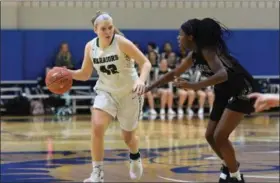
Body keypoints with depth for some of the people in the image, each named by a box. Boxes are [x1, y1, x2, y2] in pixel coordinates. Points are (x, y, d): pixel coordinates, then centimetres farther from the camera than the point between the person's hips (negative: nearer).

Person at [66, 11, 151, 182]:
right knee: (97, 127, -23)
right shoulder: (90, 47, -8)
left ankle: (135, 157, 50)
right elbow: (85, 74, 3)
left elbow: (145, 62, -22)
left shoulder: (122, 43, -21)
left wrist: (141, 80, -41)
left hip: (129, 93, -2)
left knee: (128, 136, 12)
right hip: (106, 92, 2)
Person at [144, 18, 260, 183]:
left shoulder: (207, 51, -25)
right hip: (226, 93, 10)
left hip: (242, 91, -10)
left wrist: (193, 86, -53)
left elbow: (223, 74, -43)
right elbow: (174, 74, 16)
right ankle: (230, 166, 34)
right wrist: (149, 88, 14)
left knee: (220, 136, -16)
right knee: (210, 136, 12)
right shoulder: (194, 55, 3)